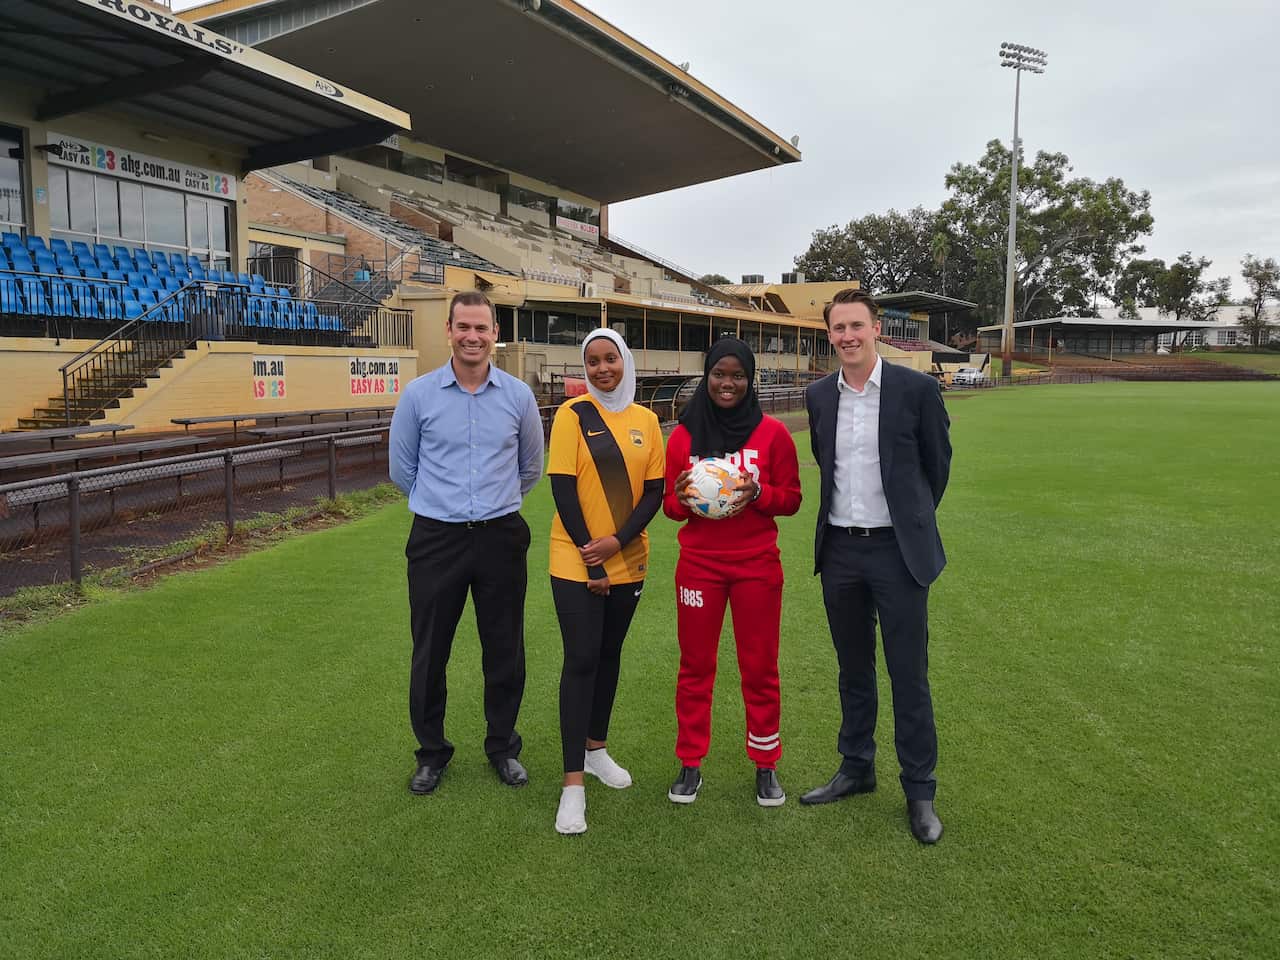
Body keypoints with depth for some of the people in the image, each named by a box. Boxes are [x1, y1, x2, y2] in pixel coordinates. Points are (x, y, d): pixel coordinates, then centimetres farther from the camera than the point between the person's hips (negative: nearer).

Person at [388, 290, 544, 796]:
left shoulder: (518, 395, 1)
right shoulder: (419, 394, -3)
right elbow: (402, 468, 9)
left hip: (501, 536, 1)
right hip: (436, 539, -1)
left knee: (504, 650, 10)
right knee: (429, 651, 7)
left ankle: (503, 747, 29)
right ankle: (431, 752, 27)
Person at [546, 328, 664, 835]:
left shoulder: (645, 420, 5)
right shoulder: (572, 414, -6)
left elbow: (654, 490, 3)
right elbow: (563, 489, -10)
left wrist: (617, 540, -12)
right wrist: (590, 561, -12)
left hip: (627, 562, 4)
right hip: (576, 563, -4)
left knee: (609, 654, 15)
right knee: (581, 659, -5)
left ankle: (596, 748, 33)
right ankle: (573, 783, 1)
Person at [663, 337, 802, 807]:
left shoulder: (772, 433, -2)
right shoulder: (683, 435, 1)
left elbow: (792, 498, 3)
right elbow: (670, 504, 7)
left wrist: (758, 493, -17)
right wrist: (682, 499, -16)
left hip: (757, 566, -1)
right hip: (698, 565, 1)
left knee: (760, 668, 8)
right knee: (695, 666, 9)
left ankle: (766, 767, 25)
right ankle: (690, 765, 23)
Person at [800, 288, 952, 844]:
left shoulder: (916, 389, -8)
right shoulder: (819, 396, 4)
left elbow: (938, 462, 3)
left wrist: (913, 519, 11)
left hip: (897, 550, -4)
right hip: (839, 550, 4)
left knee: (909, 674, 3)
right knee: (853, 669, 16)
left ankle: (919, 791, 18)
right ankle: (856, 769, 32)